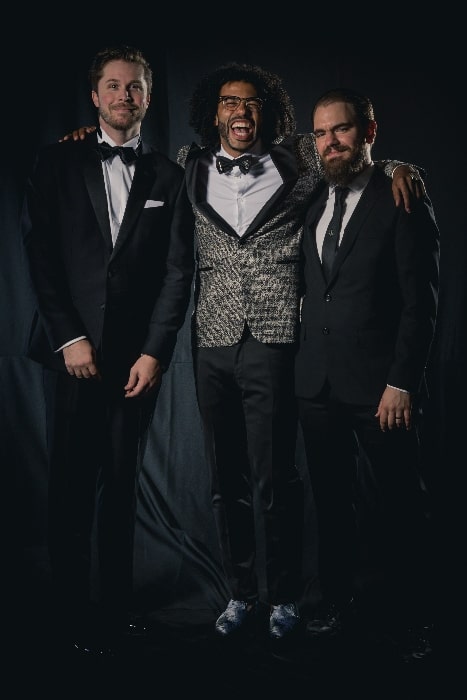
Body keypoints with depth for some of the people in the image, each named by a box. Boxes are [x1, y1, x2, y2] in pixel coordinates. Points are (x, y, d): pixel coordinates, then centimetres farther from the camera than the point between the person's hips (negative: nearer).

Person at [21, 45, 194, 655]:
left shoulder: (167, 176, 9)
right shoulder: (58, 164, 7)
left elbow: (178, 270, 3)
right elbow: (40, 256, 0)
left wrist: (154, 352, -5)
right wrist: (69, 338, -7)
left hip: (138, 355, 1)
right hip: (75, 349, -1)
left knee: (122, 483, 8)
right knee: (72, 485, 4)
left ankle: (117, 600, 20)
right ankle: (76, 609, 17)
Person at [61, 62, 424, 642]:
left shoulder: (296, 161, 5)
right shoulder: (190, 167, 10)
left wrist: (395, 166, -1)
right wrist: (95, 138, 14)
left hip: (273, 344, -3)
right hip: (212, 344, 3)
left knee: (273, 481, -1)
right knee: (225, 480, 11)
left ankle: (283, 597, 19)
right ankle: (241, 592, 28)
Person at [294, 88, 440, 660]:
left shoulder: (403, 202, -4)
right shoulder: (311, 203, 13)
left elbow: (421, 301, -8)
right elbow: (309, 288, 14)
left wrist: (402, 382, -13)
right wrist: (303, 361, 1)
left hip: (380, 385, -5)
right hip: (316, 382, 5)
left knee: (397, 506, 4)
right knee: (331, 500, 13)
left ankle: (408, 613, 21)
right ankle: (338, 598, 29)